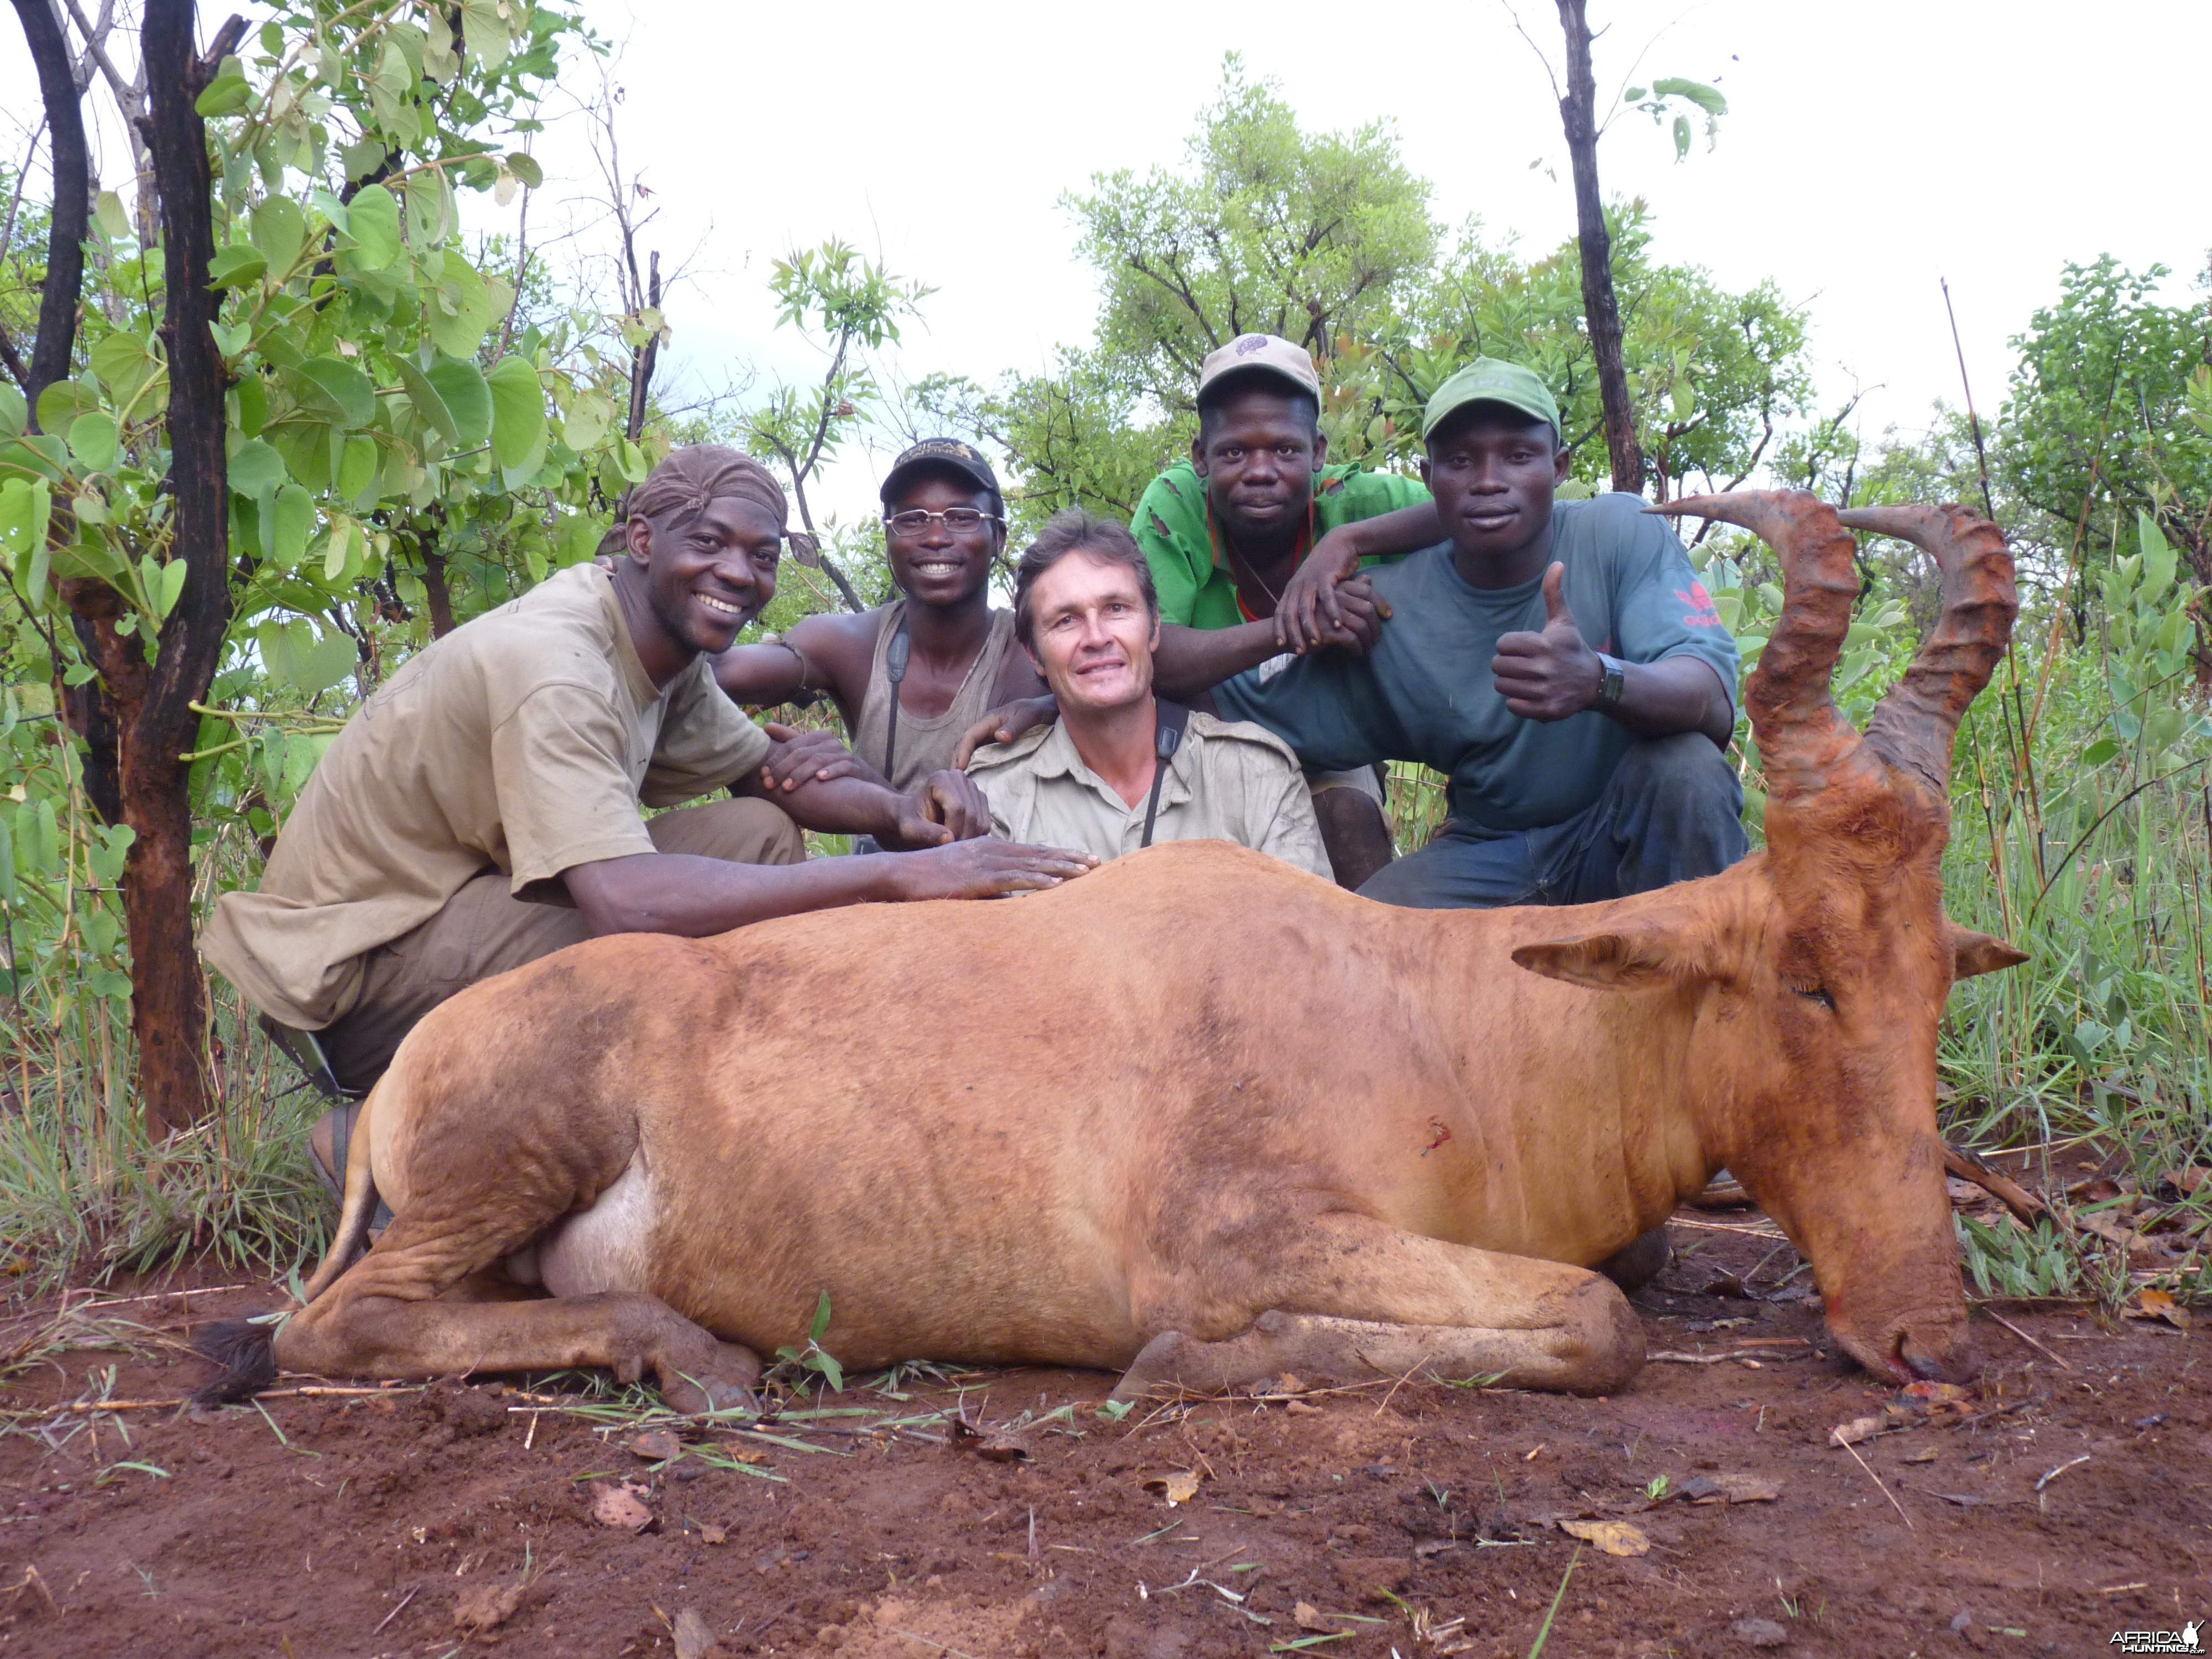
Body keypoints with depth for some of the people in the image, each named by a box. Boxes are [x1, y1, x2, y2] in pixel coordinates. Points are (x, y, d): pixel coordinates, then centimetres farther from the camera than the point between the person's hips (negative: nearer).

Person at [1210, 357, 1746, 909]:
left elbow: (1714, 703, -27)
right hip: (1493, 855, 1)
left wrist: (1599, 680, -47)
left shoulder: (1623, 535, -12)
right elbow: (1238, 704, -3)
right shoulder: (1385, 609, -8)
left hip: (1646, 838, -1)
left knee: (1684, 762, -32)